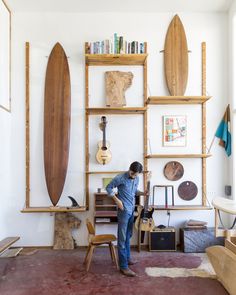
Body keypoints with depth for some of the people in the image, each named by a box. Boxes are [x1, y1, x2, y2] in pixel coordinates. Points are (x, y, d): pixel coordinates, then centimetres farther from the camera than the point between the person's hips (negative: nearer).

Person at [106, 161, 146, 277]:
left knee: (128, 235, 19)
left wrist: (142, 193, 2)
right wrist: (117, 200, -14)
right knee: (122, 238, -5)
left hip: (132, 210, 8)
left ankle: (127, 258, 34)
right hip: (123, 210, -8)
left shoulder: (136, 179, 6)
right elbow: (109, 188, -6)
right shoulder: (120, 178, -15)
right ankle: (123, 266, -1)